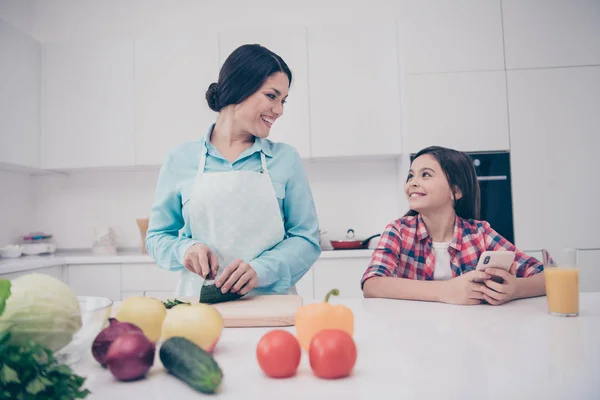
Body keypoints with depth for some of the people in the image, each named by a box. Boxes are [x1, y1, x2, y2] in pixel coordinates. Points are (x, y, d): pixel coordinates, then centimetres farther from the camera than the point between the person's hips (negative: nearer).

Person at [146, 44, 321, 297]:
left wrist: (261, 269, -15)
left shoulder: (286, 158, 5)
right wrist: (186, 248, -10)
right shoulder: (180, 160, 5)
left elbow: (306, 238, 2)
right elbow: (157, 237, 11)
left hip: (271, 299, 0)